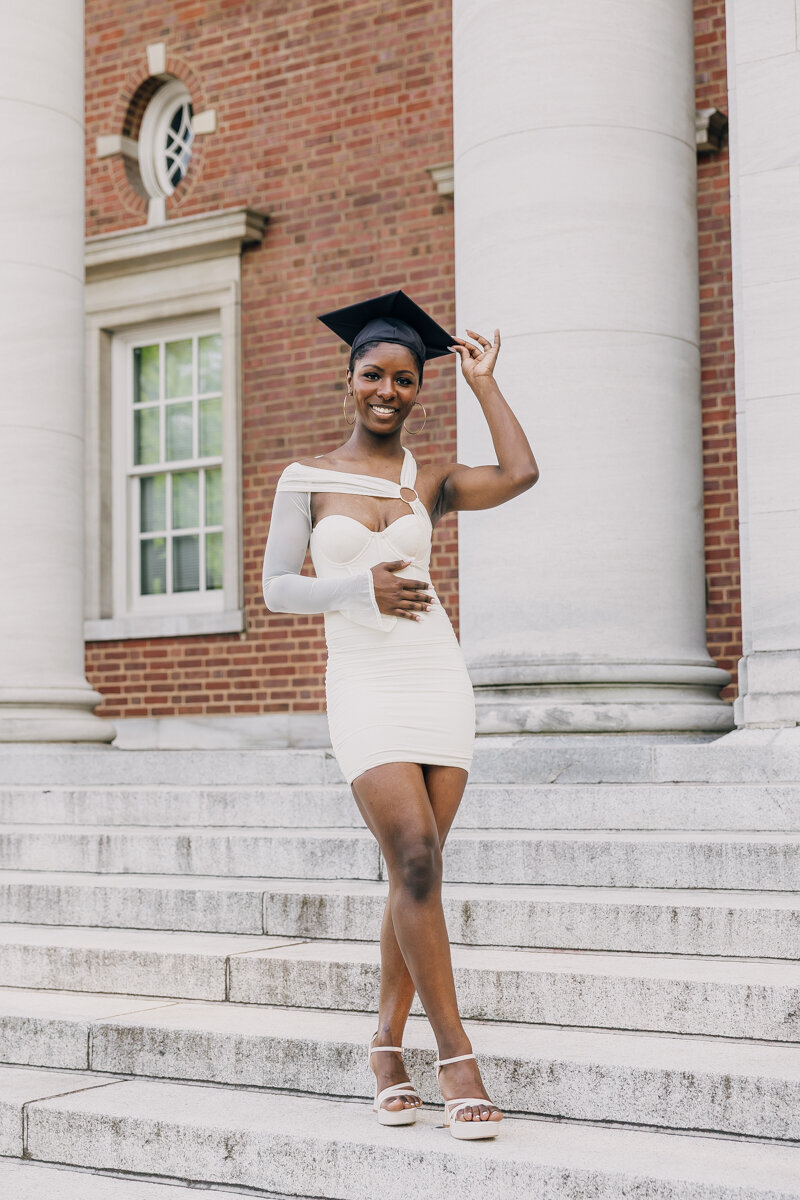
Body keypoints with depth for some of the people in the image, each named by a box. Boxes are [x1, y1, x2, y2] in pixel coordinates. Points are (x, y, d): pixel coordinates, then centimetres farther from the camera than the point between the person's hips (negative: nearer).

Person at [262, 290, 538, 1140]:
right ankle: (456, 1055, -8)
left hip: (437, 678, 3)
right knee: (416, 859, -15)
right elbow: (276, 589, 2)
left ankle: (387, 1047, 17)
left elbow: (519, 474, -8)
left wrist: (484, 382, 4)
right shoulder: (306, 479, 5)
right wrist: (361, 586, -15)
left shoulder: (430, 480, 10)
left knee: (416, 874, 3)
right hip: (364, 687, -2)